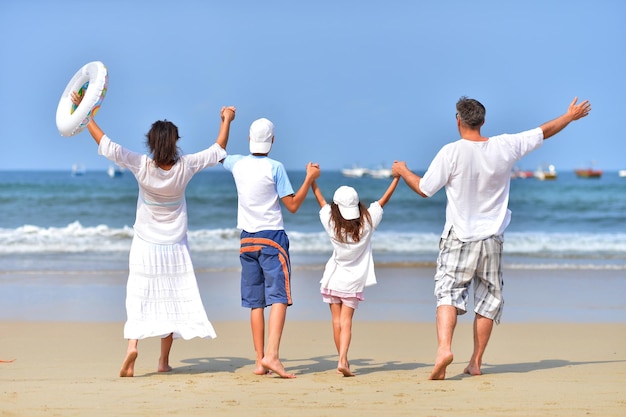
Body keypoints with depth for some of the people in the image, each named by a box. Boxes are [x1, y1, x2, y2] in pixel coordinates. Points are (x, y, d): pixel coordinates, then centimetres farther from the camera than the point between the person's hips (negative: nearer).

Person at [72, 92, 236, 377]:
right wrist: (226, 120, 16)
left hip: (145, 246, -1)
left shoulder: (141, 166, -17)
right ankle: (164, 361, 14)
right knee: (170, 299, 10)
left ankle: (132, 345, -25)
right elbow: (218, 150, 2)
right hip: (174, 248, 2)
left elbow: (107, 146, -16)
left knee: (139, 298, -1)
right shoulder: (185, 167, -12)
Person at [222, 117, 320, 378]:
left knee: (256, 303, 7)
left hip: (247, 240, 5)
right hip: (272, 239, -5)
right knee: (278, 297, -10)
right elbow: (293, 206, -7)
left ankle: (260, 361, 6)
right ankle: (271, 355, -25)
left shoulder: (237, 164, 5)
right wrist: (310, 179, 0)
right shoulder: (275, 168, -8)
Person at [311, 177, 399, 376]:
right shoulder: (367, 222, -13)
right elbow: (384, 199, -3)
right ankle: (343, 360, -19)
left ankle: (343, 359, 14)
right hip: (353, 282, -1)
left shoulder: (331, 222, -12)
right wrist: (397, 176, 8)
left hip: (333, 278, 1)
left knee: (337, 321, 9)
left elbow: (321, 200, 4)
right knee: (346, 322, -4)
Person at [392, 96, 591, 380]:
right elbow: (543, 132, 12)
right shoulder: (504, 147, -2)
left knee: (448, 292, -5)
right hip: (492, 240, 3)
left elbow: (424, 189, -5)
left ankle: (444, 347, -28)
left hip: (459, 239, -3)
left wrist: (402, 171, 15)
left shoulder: (451, 153, -11)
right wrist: (571, 115, 28)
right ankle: (476, 362, 15)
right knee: (488, 298, 12)